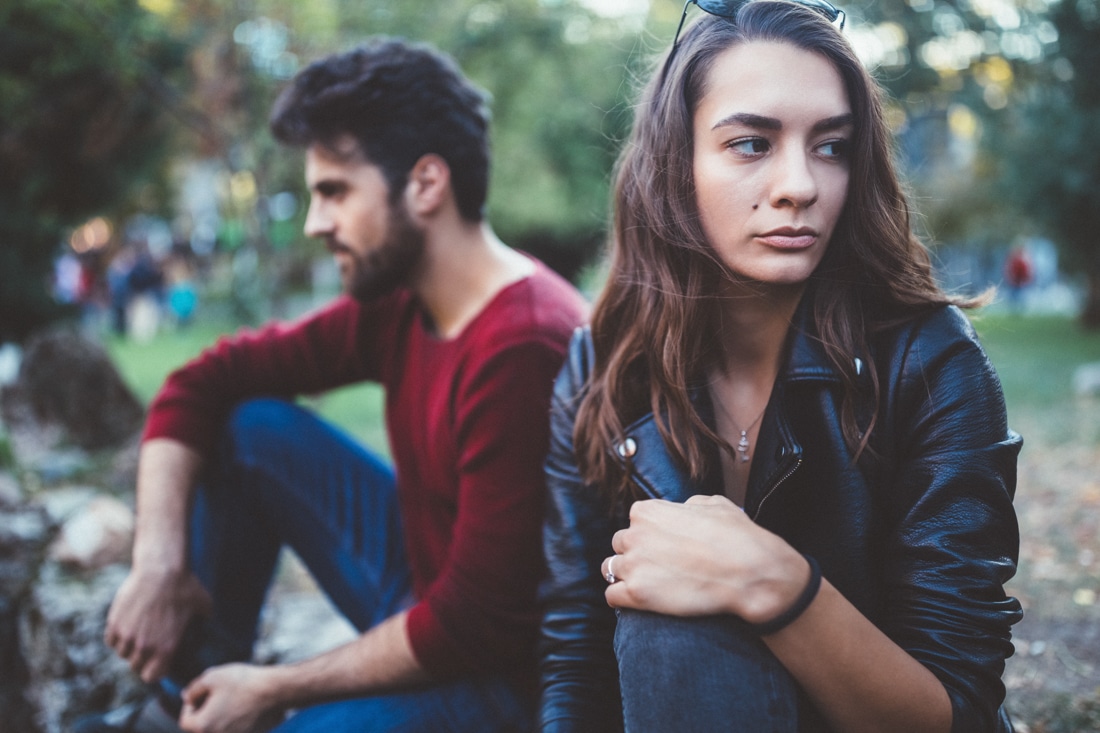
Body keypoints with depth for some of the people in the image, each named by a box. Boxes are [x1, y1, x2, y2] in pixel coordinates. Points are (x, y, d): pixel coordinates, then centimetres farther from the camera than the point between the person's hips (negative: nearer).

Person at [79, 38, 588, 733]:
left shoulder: (525, 347, -30)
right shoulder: (395, 302, -4)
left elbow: (474, 627, -27)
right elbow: (203, 384, 4)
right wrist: (159, 562, -9)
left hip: (505, 670, -8)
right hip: (420, 584, 8)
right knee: (248, 426, 0)